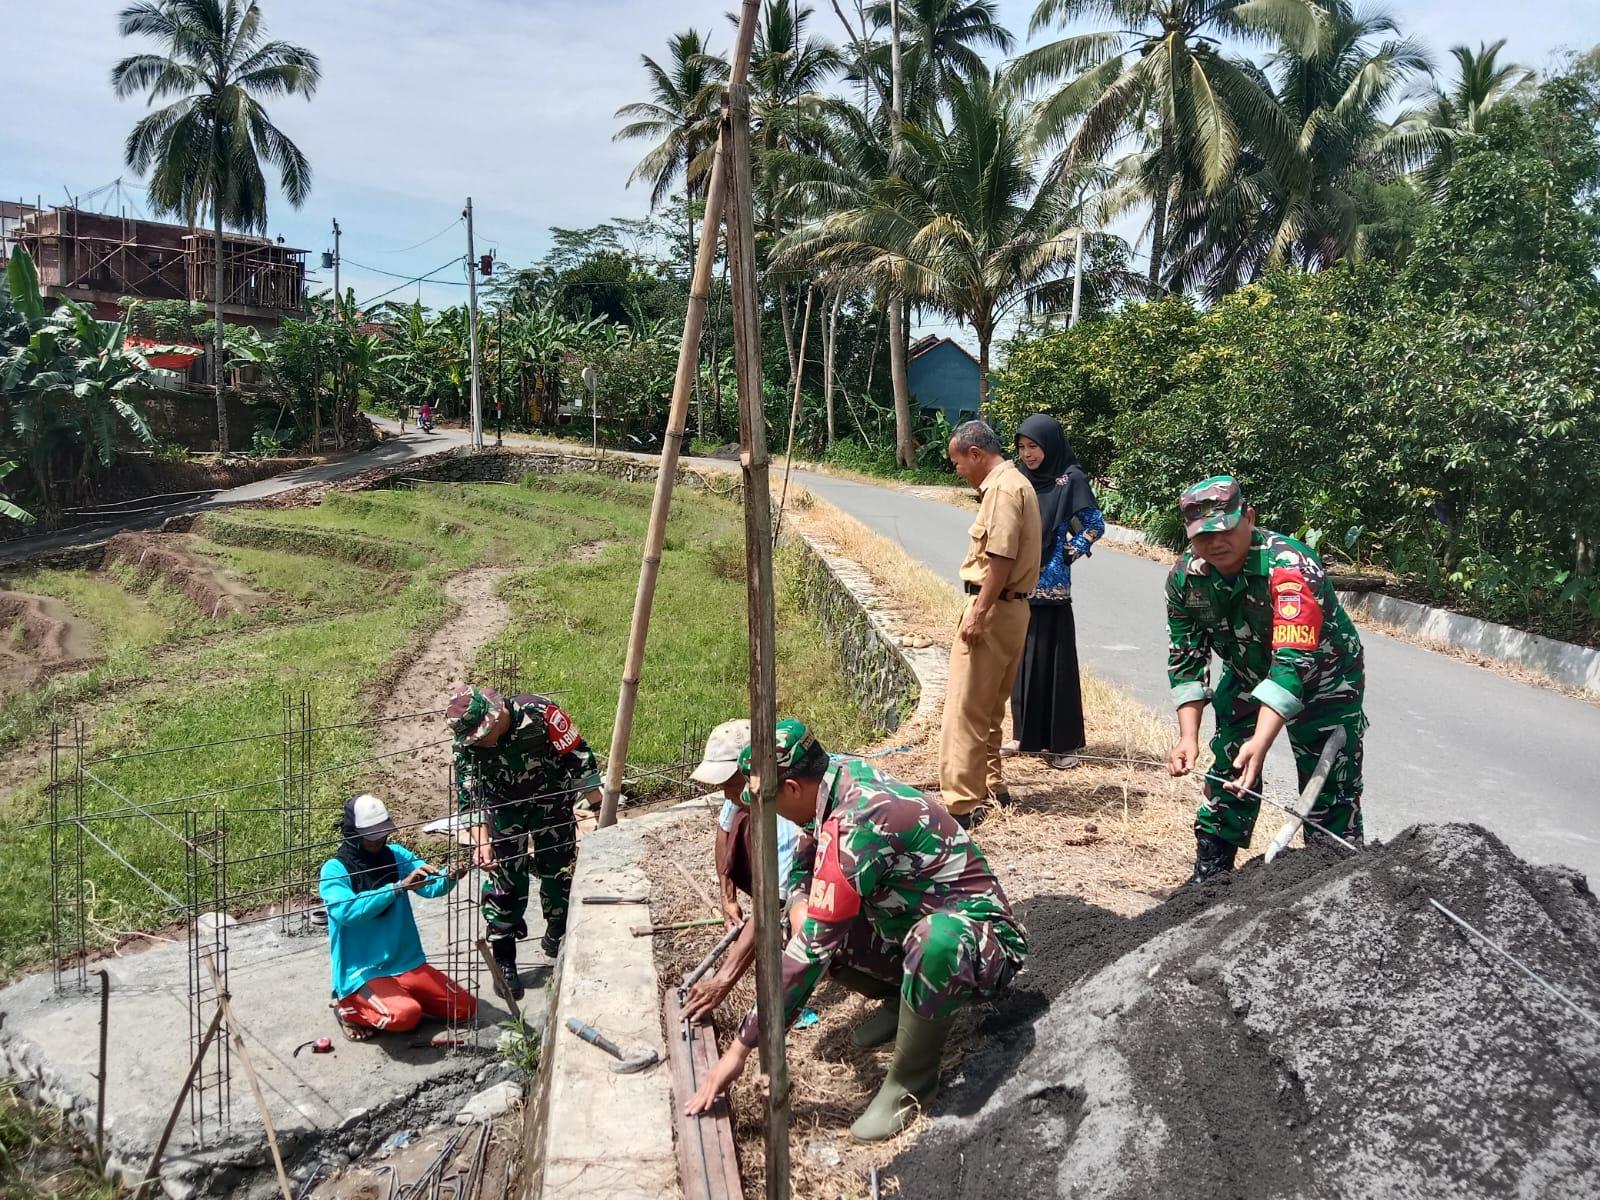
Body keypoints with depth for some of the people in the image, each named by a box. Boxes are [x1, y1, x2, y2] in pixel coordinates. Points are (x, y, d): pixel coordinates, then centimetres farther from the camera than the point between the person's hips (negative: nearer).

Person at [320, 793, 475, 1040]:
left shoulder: (395, 855, 2)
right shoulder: (334, 870, -11)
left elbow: (431, 885, -11)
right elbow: (348, 911, -28)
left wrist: (449, 877, -34)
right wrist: (399, 886, -36)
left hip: (407, 964, 6)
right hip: (361, 973, -6)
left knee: (466, 1008, 0)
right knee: (405, 1015, -31)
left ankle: (400, 995, 19)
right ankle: (350, 1008, 0)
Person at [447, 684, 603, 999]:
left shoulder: (540, 713, -33)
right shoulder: (468, 744, -24)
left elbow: (579, 758, -23)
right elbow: (469, 797, -21)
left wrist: (598, 808, -18)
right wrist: (481, 842, -36)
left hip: (551, 800, -1)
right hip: (504, 805, 1)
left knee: (559, 868, 8)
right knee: (505, 879, -4)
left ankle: (556, 933, 34)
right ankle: (504, 960, 7)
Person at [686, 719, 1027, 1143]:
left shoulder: (853, 830, -30)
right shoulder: (844, 773, -5)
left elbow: (812, 951, -29)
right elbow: (802, 868, 11)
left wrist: (740, 1048, -23)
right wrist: (801, 911, -11)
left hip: (980, 936, -9)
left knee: (934, 941, -41)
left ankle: (911, 1080, -15)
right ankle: (906, 1001, 16)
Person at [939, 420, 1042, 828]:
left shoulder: (1002, 488, -14)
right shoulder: (1014, 483, 17)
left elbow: (1001, 557, -22)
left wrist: (978, 613, -22)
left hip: (992, 610, -11)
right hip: (1010, 608, 11)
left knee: (965, 709, -9)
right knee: (988, 707, 19)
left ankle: (961, 804, -9)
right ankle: (990, 785, 30)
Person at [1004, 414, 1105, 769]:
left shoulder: (1071, 479, -7)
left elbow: (1096, 525, -7)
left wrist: (1068, 553, -7)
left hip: (1051, 586, -6)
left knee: (1054, 660, -1)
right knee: (1023, 659, 10)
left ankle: (1064, 742, 7)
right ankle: (1027, 734, 21)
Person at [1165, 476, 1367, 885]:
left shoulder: (1289, 567, -36)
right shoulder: (1185, 576, -17)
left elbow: (1294, 663, -43)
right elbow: (1186, 659, -10)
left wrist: (1261, 741, -52)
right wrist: (1188, 736, -19)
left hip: (1323, 678, -5)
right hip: (1247, 674, 5)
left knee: (1331, 790, -4)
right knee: (1230, 772, 9)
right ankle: (1210, 871, 22)